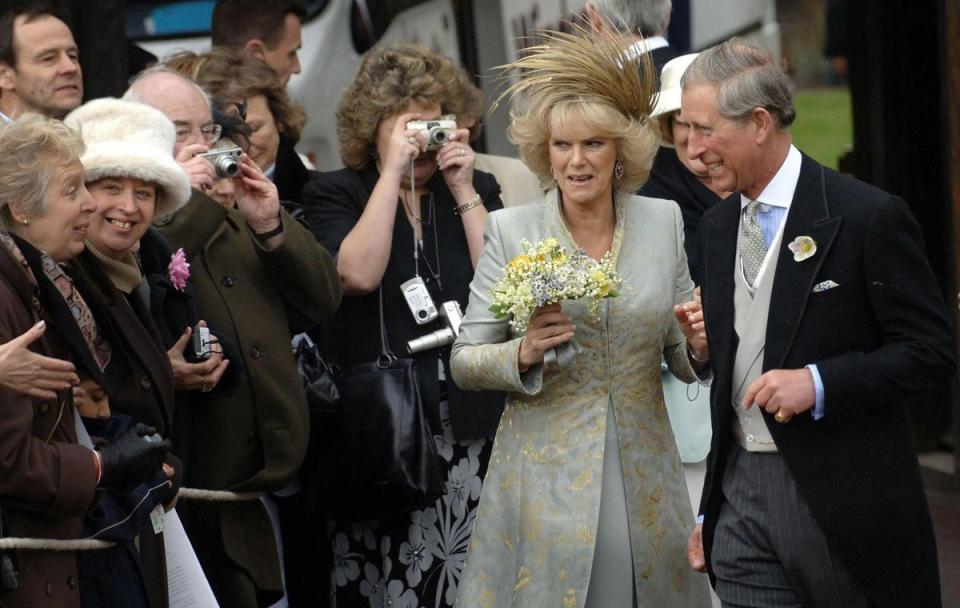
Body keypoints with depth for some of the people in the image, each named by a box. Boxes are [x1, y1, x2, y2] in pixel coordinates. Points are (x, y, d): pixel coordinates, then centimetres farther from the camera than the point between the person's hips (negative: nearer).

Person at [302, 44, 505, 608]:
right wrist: (394, 171, -10)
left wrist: (463, 192, -3)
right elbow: (359, 273, -13)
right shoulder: (334, 195, 6)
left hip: (470, 429, 2)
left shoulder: (478, 189, 13)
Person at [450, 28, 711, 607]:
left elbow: (679, 359, 11)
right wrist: (523, 353, -18)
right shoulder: (512, 230, -3)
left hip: (644, 484, 2)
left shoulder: (664, 221, 4)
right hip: (544, 479, -2)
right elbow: (464, 362, 1)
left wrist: (698, 345, -11)